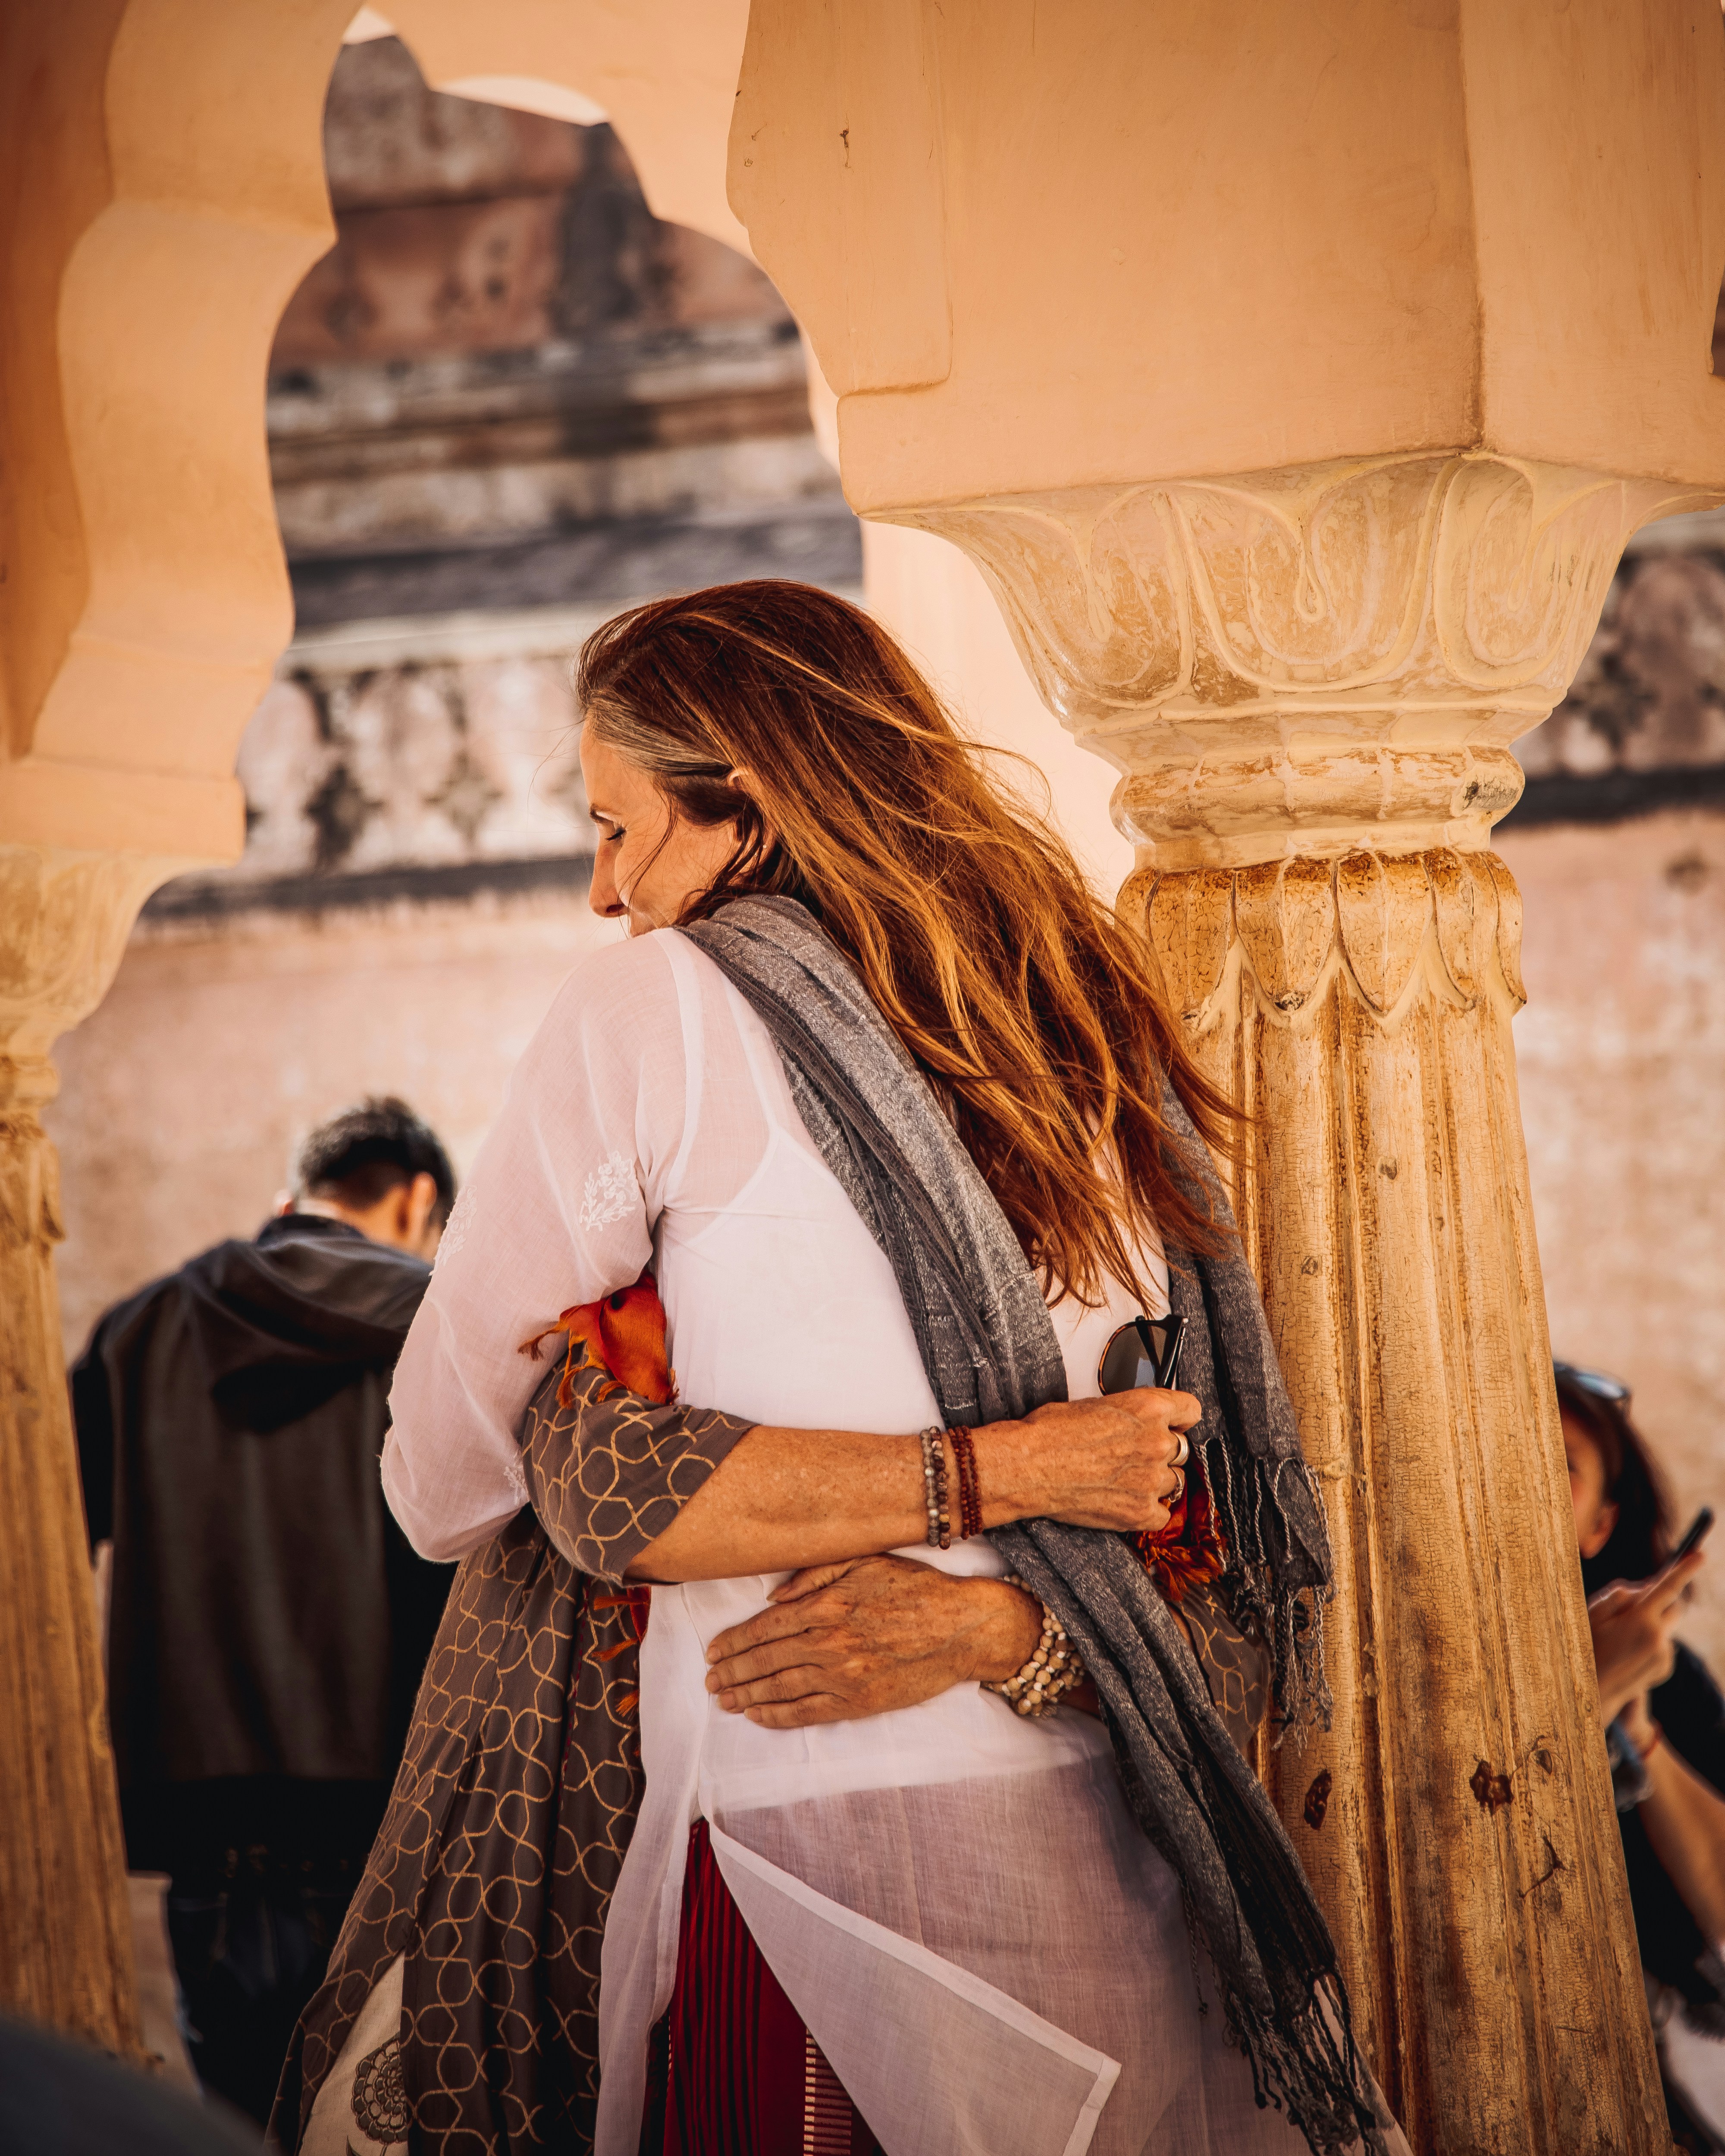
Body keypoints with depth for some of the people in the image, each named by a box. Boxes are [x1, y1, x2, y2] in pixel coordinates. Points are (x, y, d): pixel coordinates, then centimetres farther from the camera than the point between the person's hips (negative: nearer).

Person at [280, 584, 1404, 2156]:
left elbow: (446, 1479, 2)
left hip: (805, 1871, -5)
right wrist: (999, 1617, -10)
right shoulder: (1111, 1060, 11)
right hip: (1110, 1894, 5)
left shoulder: (662, 999, -2)